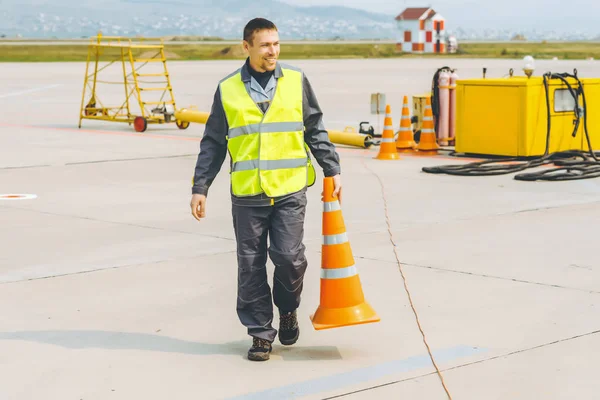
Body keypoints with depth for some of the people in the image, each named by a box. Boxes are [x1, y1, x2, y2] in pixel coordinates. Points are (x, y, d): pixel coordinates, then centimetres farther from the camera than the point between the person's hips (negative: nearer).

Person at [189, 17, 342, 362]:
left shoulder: (296, 82, 5)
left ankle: (288, 309, 22)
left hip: (290, 191, 0)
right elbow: (213, 144, 8)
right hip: (247, 195, 1)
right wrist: (200, 187, 4)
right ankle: (261, 332, 16)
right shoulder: (228, 90, 4)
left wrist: (332, 169, 6)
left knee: (289, 256, -8)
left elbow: (316, 131, 11)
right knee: (251, 267, 3)